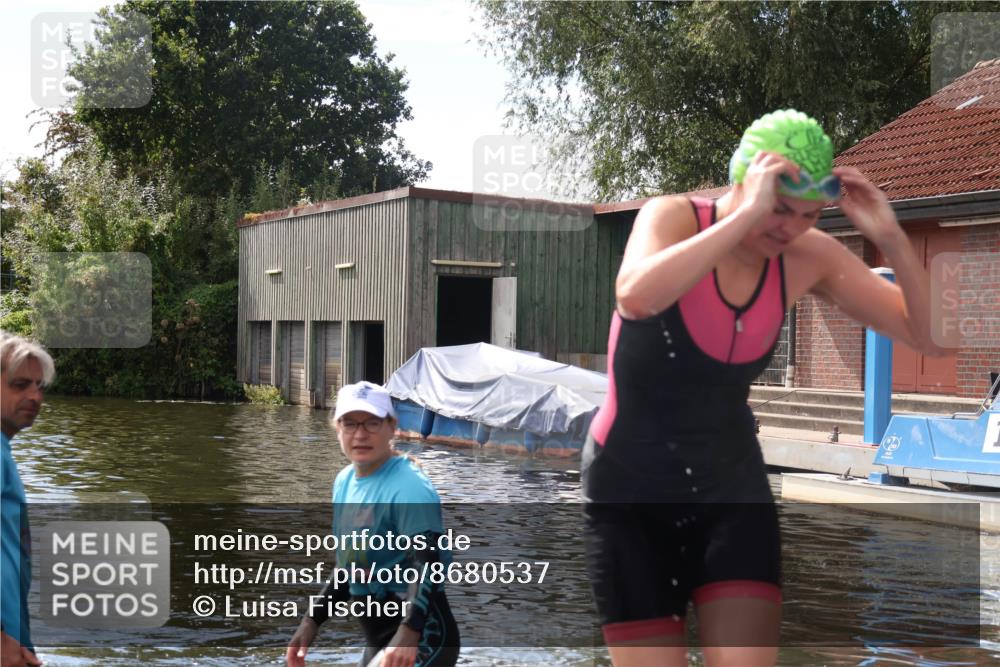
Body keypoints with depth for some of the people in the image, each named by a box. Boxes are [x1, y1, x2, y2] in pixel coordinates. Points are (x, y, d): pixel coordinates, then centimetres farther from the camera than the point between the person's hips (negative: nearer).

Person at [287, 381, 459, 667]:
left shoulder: (409, 488, -19)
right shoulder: (344, 481, 7)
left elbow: (427, 567, -31)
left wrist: (408, 634, -44)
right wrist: (312, 619, 15)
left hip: (422, 639, -9)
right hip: (379, 641, 9)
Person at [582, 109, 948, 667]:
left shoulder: (809, 257, -4)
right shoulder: (673, 218, -15)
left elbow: (931, 337, -4)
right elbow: (635, 296, -38)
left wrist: (890, 238, -18)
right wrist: (746, 214, -36)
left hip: (733, 495, 3)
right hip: (631, 495, -3)